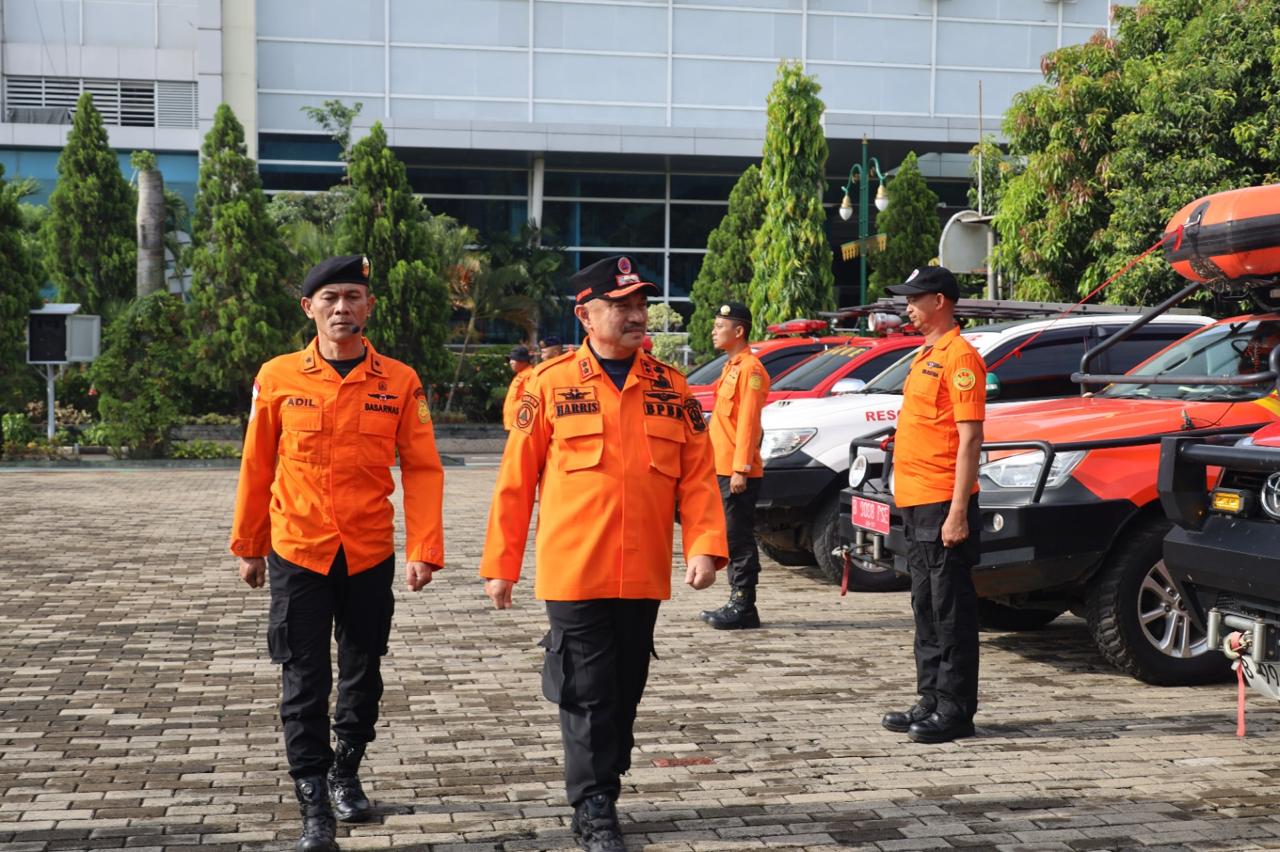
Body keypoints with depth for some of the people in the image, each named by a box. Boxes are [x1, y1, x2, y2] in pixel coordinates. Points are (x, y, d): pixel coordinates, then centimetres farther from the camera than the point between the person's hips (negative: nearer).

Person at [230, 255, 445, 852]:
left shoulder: (400, 382, -4)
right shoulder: (278, 377, -3)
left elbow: (422, 469, -3)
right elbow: (257, 468, 5)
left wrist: (424, 549, -10)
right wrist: (247, 547, 11)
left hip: (369, 555, 1)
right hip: (296, 554, -1)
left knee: (363, 674, 15)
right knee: (305, 683, 1)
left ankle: (345, 774, 37)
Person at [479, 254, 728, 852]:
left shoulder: (670, 386, 5)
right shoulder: (551, 384, -2)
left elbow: (698, 474, 4)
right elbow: (516, 482, 0)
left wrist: (704, 546, -10)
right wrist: (500, 565, 1)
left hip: (643, 575, 3)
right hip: (573, 572, -3)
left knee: (625, 692, 13)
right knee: (587, 694, 0)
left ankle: (602, 798, 30)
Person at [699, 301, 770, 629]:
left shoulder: (749, 368, -12)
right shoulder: (731, 366, 18)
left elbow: (748, 422, -18)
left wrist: (740, 468, -21)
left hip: (738, 473, -10)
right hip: (723, 470, 10)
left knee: (739, 539, -6)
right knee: (732, 539, 12)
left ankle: (744, 608, -2)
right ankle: (736, 603, 18)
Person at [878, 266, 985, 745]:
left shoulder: (959, 356, -12)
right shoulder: (926, 356, 18)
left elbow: (970, 438, -17)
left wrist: (958, 511, -21)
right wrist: (908, 503, 18)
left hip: (942, 507, -10)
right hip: (915, 505, 10)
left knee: (951, 610, -4)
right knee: (926, 608, 14)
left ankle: (955, 711, 2)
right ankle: (931, 702, 22)